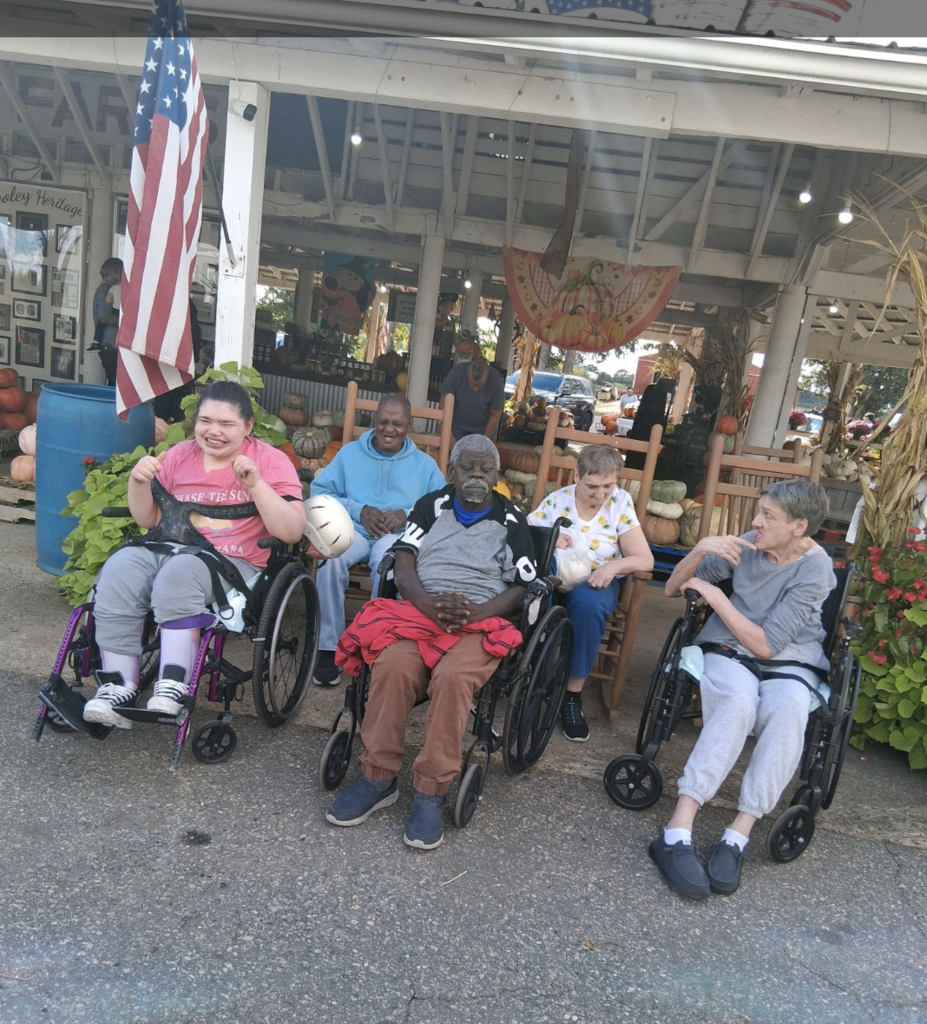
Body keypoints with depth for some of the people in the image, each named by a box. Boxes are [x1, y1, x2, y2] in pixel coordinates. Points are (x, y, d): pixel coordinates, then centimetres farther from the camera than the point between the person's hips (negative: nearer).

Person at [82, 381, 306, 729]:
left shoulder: (271, 461, 0)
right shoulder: (180, 455, 14)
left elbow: (292, 532, -10)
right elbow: (148, 520, 20)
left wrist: (256, 485, -21)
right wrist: (138, 483, 0)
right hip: (170, 550, 5)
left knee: (180, 571, -35)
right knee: (118, 570, -25)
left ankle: (173, 687, -31)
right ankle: (118, 687, -18)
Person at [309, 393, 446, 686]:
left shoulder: (425, 464, 17)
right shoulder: (350, 453, 18)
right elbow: (320, 491, 7)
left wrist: (406, 515, -11)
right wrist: (358, 510, -8)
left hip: (400, 535, -1)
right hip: (353, 528, 1)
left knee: (388, 564, -38)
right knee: (331, 556, -34)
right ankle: (329, 647, -23)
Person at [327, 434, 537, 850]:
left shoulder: (511, 520, 12)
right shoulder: (431, 506, 15)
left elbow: (521, 588, 6)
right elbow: (403, 565, 6)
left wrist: (477, 612, -13)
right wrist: (428, 603, -15)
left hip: (481, 621, -1)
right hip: (419, 609, 2)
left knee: (452, 676, -33)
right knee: (393, 664, -30)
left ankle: (431, 792, -20)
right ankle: (378, 778, -14)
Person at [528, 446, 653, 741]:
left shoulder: (621, 503, -3)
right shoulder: (556, 500, -2)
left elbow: (646, 560, -7)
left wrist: (615, 565, -28)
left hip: (596, 581, 0)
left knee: (589, 603, -37)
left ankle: (573, 695, -20)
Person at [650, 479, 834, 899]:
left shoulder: (815, 569, -12)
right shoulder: (748, 544, -3)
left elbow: (766, 644, -18)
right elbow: (674, 589, 4)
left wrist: (715, 595, -14)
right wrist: (700, 550, -14)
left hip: (789, 661, -1)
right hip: (731, 651, 1)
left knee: (788, 708, -36)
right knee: (739, 703, -34)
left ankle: (737, 836, -33)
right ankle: (677, 832, -39)